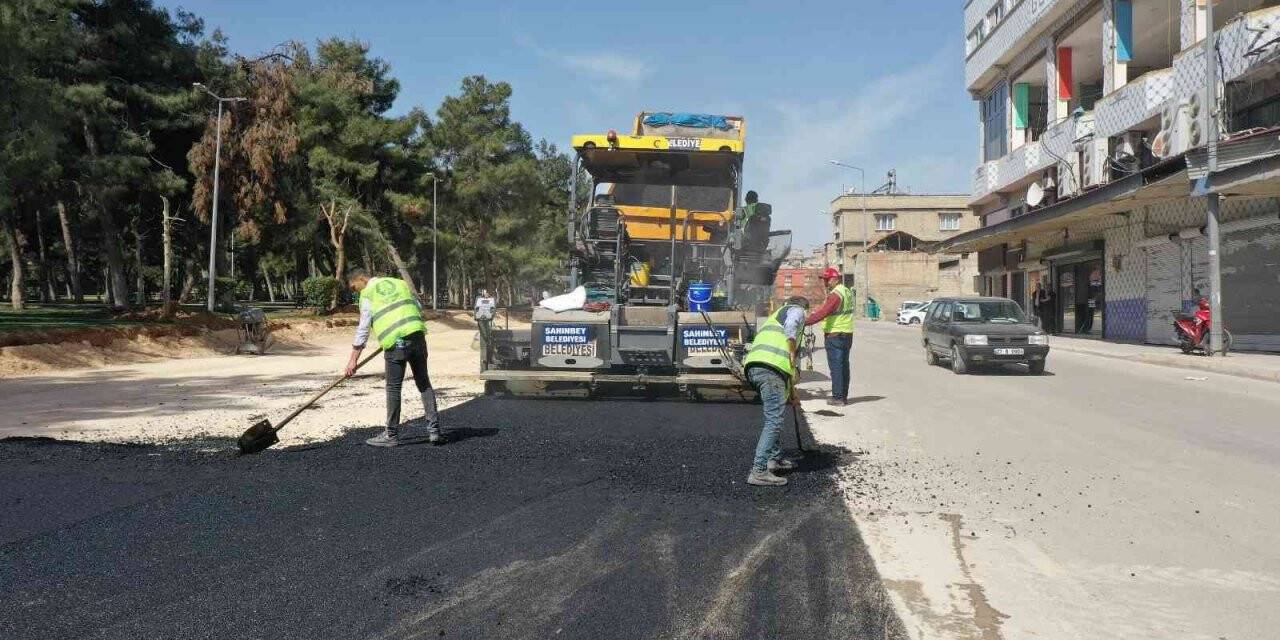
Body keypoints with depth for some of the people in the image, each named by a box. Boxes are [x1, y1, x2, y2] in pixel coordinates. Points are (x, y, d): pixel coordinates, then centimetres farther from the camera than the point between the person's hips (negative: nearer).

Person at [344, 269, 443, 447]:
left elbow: (363, 330, 2)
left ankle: (392, 435, 10)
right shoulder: (400, 283, 19)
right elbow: (419, 308, 21)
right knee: (424, 384, 11)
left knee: (393, 388, 4)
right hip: (417, 337, 4)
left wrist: (353, 360, 5)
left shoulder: (367, 294, 6)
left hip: (395, 343, -4)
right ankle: (434, 429, 9)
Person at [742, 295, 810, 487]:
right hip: (770, 367, -9)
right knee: (775, 420, -11)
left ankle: (775, 458, 34)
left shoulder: (776, 316, 38)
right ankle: (758, 471, -15)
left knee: (776, 416, 26)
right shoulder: (796, 310, 14)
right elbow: (790, 327, -15)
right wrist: (792, 353, -8)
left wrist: (791, 392, 44)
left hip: (753, 366, 9)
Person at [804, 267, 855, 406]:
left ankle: (838, 398, -2)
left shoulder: (835, 294, -17)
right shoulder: (848, 292, 13)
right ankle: (844, 396, 18)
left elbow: (822, 313, -26)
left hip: (834, 336, -9)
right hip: (847, 335, 9)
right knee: (844, 366, 12)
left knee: (836, 367, -4)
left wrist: (804, 322, -26)